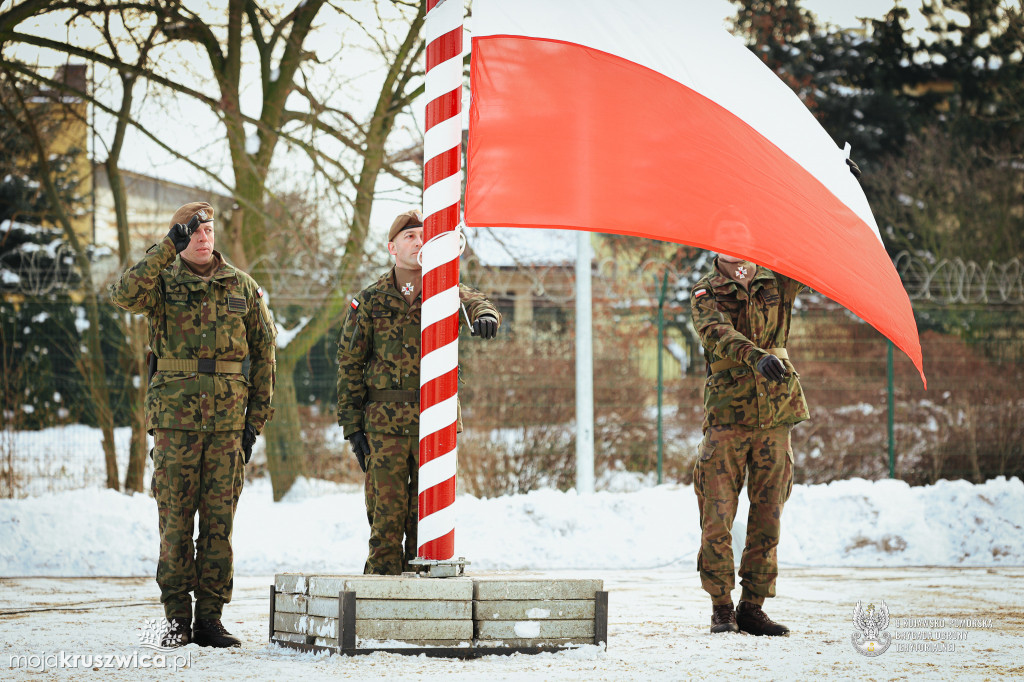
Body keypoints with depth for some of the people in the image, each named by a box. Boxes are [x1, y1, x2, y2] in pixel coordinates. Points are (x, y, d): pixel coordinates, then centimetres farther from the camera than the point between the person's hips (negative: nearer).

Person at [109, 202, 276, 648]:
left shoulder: (241, 287, 10)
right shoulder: (162, 281, 5)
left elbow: (264, 355, 11)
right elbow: (125, 294, -19)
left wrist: (255, 419, 5)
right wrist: (168, 247, -19)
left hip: (228, 422, 1)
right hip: (175, 418, -1)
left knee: (219, 520, 2)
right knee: (175, 519, 0)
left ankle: (210, 618, 8)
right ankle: (177, 618, 6)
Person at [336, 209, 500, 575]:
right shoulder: (370, 301, 5)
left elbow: (472, 300, -15)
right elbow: (349, 366, 5)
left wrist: (484, 313, -41)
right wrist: (352, 426, -2)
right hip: (384, 422, -1)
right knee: (386, 514, -3)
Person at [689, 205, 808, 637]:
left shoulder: (776, 284, 14)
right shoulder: (706, 293, 3)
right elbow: (719, 333, -17)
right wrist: (756, 356, -35)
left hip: (775, 413, 3)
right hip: (727, 412, -3)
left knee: (767, 516, 3)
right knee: (718, 516, -6)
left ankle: (753, 607, 10)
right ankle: (721, 607, 3)